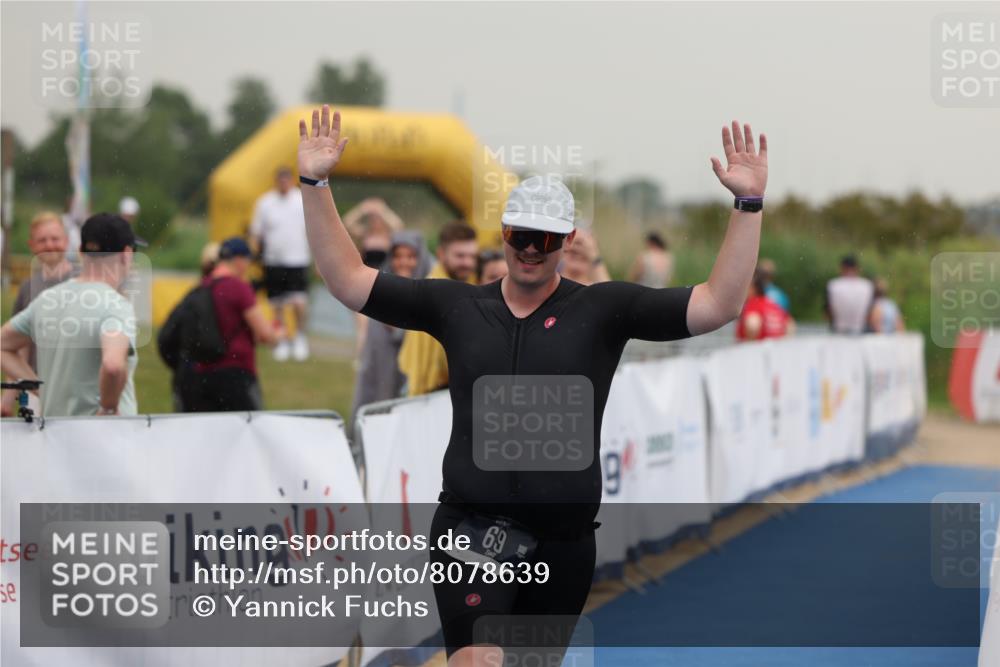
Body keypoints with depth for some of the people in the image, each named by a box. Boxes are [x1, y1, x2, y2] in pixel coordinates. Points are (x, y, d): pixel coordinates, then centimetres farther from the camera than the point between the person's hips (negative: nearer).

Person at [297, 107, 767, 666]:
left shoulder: (603, 309, 2)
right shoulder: (456, 306, 7)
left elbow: (719, 305, -5)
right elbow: (348, 280, 8)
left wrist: (748, 204, -13)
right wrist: (316, 185, 1)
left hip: (563, 541, 1)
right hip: (470, 531, -1)